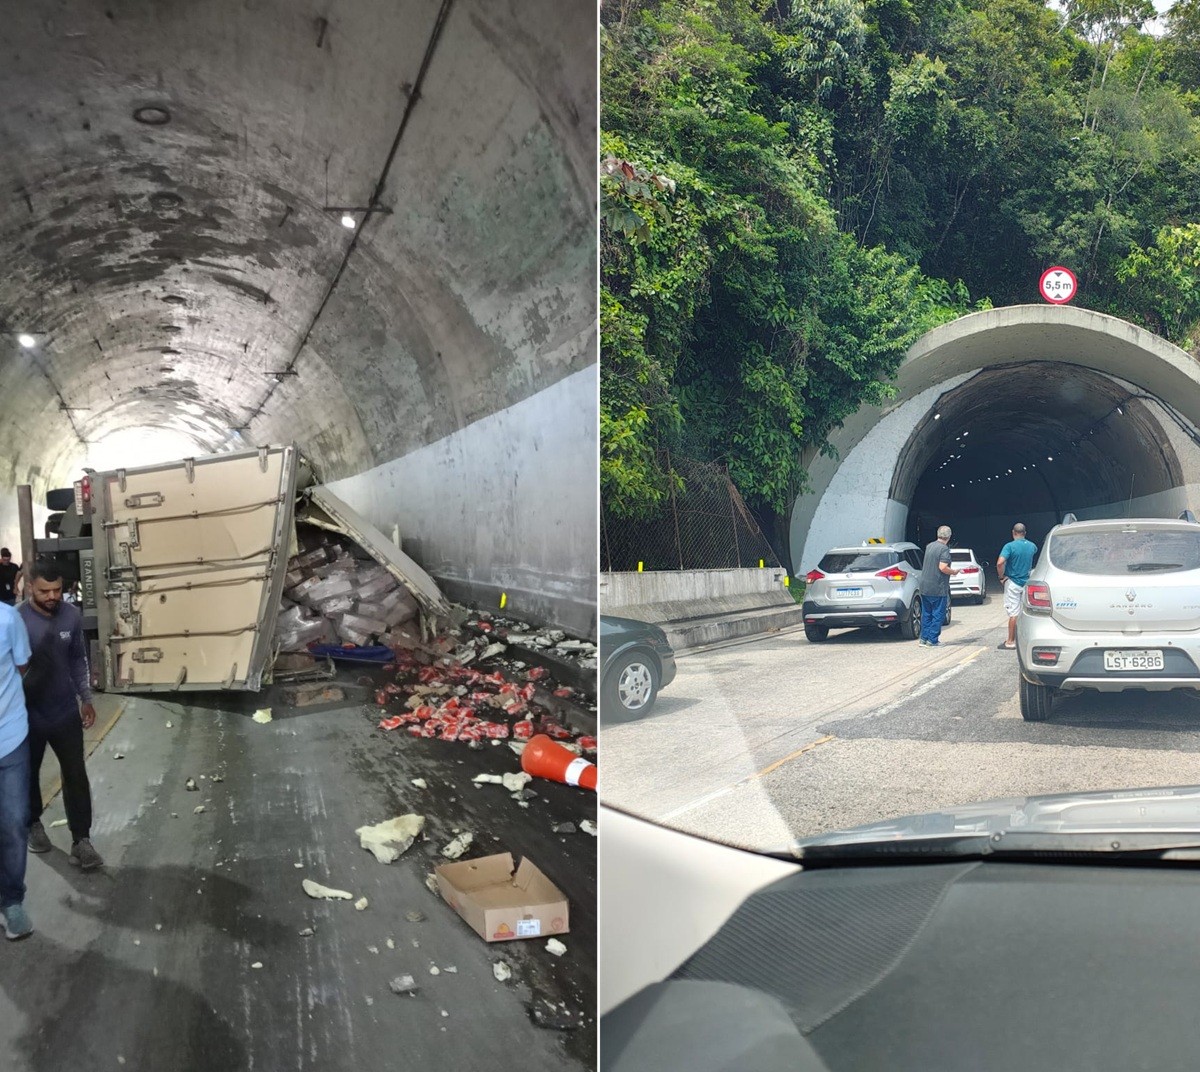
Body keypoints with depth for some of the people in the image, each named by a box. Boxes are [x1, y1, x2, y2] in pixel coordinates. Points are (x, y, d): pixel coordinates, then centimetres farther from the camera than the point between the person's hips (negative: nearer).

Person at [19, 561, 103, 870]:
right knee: (28, 774, 18)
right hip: (29, 715, -2)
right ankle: (33, 824, 42)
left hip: (66, 711, 2)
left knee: (76, 775, 2)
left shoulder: (72, 616, -6)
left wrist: (86, 699, 6)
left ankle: (81, 840, 10)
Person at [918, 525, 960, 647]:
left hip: (924, 587, 7)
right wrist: (954, 571, -6)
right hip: (938, 589, -7)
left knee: (926, 614, 13)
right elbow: (943, 567, -23)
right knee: (938, 615, 1)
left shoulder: (929, 546, 9)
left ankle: (924, 638, 14)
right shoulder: (944, 549, -14)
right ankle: (932, 640, 1)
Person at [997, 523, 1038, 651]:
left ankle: (1011, 642, -1)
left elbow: (1000, 563, -27)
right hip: (1027, 582, 5)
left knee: (1013, 613, -4)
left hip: (1013, 583, -5)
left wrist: (1001, 576, -12)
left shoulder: (1010, 546, -14)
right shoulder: (1031, 546, 5)